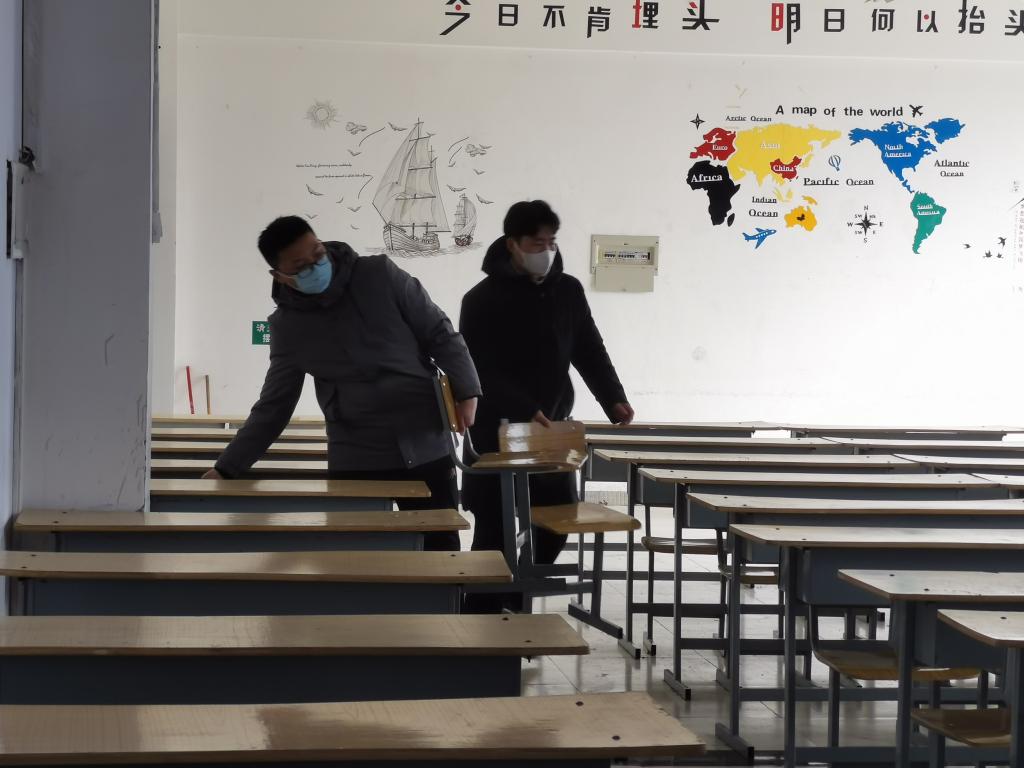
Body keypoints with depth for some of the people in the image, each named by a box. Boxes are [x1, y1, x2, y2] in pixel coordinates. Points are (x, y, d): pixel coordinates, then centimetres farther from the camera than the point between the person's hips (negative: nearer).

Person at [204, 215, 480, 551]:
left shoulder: (380, 275, -6)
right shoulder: (288, 327, 0)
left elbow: (439, 333, 0)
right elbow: (273, 407, 7)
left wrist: (466, 390, -12)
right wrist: (226, 468, 4)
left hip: (426, 448, -1)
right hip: (355, 461, 1)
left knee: (442, 555, 4)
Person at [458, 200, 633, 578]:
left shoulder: (568, 291, 7)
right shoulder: (483, 300, -9)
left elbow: (589, 352, 10)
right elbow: (482, 372, -16)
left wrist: (613, 399, -6)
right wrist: (526, 411, -28)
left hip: (552, 429, 5)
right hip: (498, 434, -5)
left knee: (556, 523, 7)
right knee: (495, 532, 0)